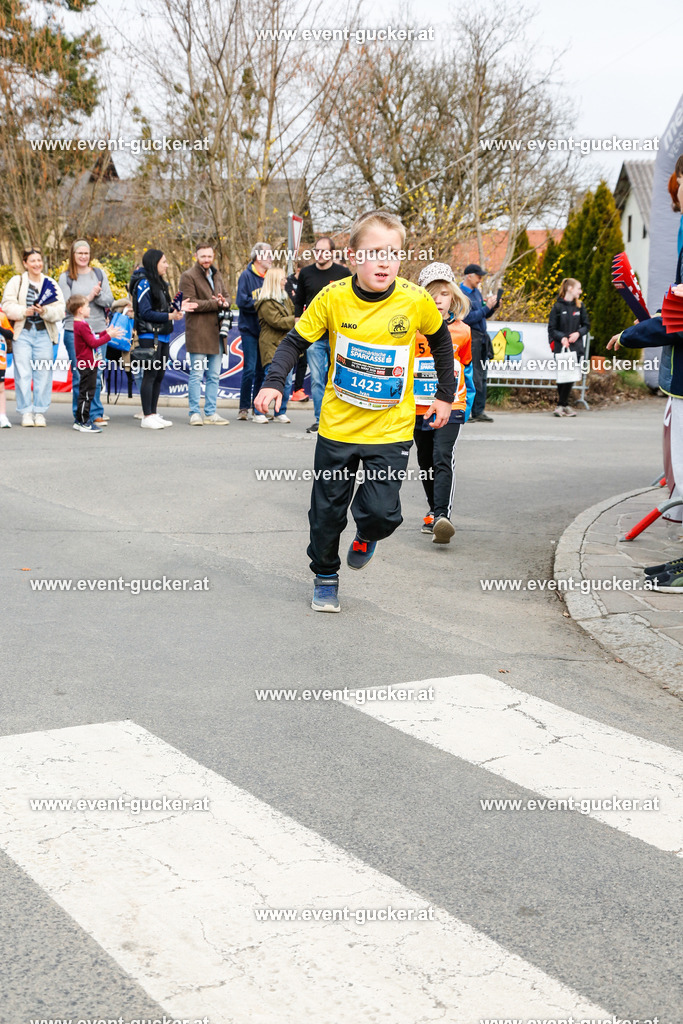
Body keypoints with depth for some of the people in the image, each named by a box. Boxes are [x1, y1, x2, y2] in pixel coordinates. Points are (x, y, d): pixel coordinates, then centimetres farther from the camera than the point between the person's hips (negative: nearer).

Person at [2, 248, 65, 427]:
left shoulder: (51, 284, 11)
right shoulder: (16, 282, 7)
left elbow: (60, 310, 0)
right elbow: (8, 306, -3)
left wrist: (45, 311, -18)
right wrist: (24, 311, -18)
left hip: (44, 333, 1)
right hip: (22, 332, -1)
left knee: (44, 373, -1)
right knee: (23, 373, -4)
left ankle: (40, 412, 7)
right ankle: (26, 412, 3)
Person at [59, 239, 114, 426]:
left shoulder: (99, 274, 10)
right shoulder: (65, 277, 3)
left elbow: (110, 301, 5)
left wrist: (97, 295, -15)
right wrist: (89, 297, -12)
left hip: (98, 330, 2)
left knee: (96, 375, 1)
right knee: (79, 375, 0)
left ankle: (96, 413, 7)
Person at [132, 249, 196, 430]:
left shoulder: (161, 283, 16)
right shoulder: (144, 284, -10)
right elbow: (146, 313, -17)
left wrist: (179, 308, 7)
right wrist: (170, 316, -21)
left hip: (163, 336, 9)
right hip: (149, 335, -9)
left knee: (159, 375, 10)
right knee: (150, 374, -6)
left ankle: (153, 414, 17)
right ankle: (147, 417, -2)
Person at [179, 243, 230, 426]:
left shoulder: (217, 275, 20)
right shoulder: (188, 276, -3)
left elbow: (226, 297, 21)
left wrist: (224, 301, -3)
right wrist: (215, 303, -13)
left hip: (216, 332, 7)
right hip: (198, 333, -7)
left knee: (214, 376, 8)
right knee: (196, 375, -5)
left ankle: (211, 413, 13)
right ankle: (195, 413, 1)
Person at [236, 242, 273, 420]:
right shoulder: (246, 276, -5)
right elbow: (242, 301, -14)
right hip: (250, 330, -5)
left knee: (262, 370, 8)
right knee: (250, 369, -7)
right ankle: (244, 408, 0)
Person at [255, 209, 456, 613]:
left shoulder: (417, 301, -12)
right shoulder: (333, 297, -12)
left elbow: (441, 341, 8)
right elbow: (296, 341, -2)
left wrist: (446, 394, 11)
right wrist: (275, 383, -18)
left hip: (391, 430, -1)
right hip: (337, 425, 1)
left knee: (381, 511, -11)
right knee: (327, 510, 9)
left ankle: (366, 536, 26)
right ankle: (325, 577, 34)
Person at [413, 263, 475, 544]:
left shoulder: (462, 331, 2)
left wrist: (468, 402, 15)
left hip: (450, 406, -2)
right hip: (418, 406, 2)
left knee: (443, 458, -19)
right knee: (425, 463, 14)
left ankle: (442, 516, -28)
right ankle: (434, 511, 32)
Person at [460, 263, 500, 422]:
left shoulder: (476, 291, 16)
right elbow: (468, 318, -20)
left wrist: (493, 308, 3)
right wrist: (487, 307, -18)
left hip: (481, 340, 9)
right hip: (470, 341, -9)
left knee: (481, 376, 9)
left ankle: (479, 411, 13)